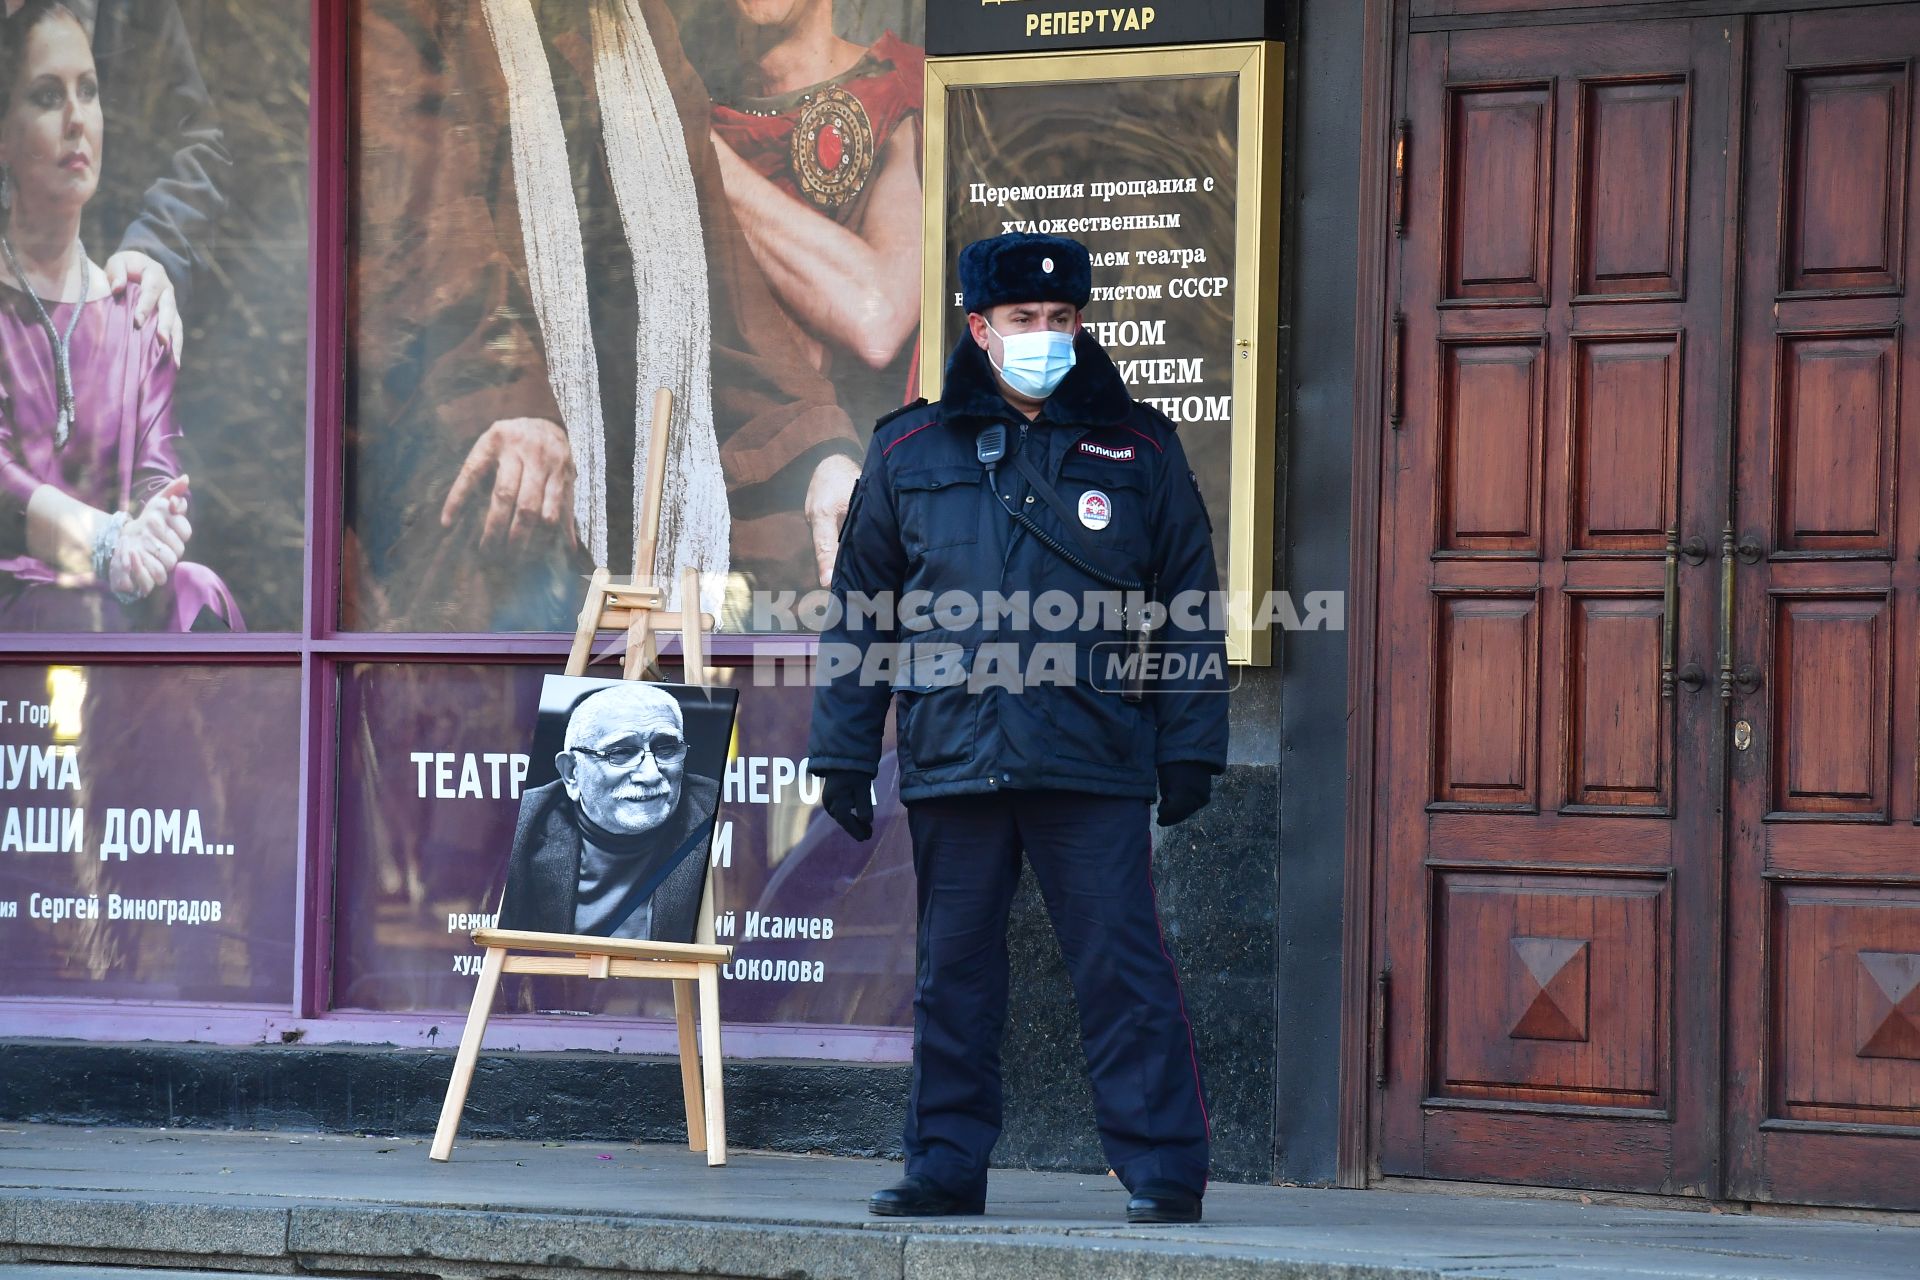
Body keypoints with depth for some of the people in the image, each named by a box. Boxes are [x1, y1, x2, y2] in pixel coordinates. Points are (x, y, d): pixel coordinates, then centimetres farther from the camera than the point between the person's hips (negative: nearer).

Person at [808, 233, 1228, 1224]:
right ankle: (946, 1168, 17)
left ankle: (1165, 1171, -1)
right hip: (951, 761, 2)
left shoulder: (1138, 452, 7)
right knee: (952, 974, 8)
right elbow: (860, 616, 12)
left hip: (1095, 767, -2)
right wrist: (843, 757, 8)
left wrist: (1189, 750, 3)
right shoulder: (909, 453, 9)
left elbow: (1191, 612, 9)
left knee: (1122, 967, -5)